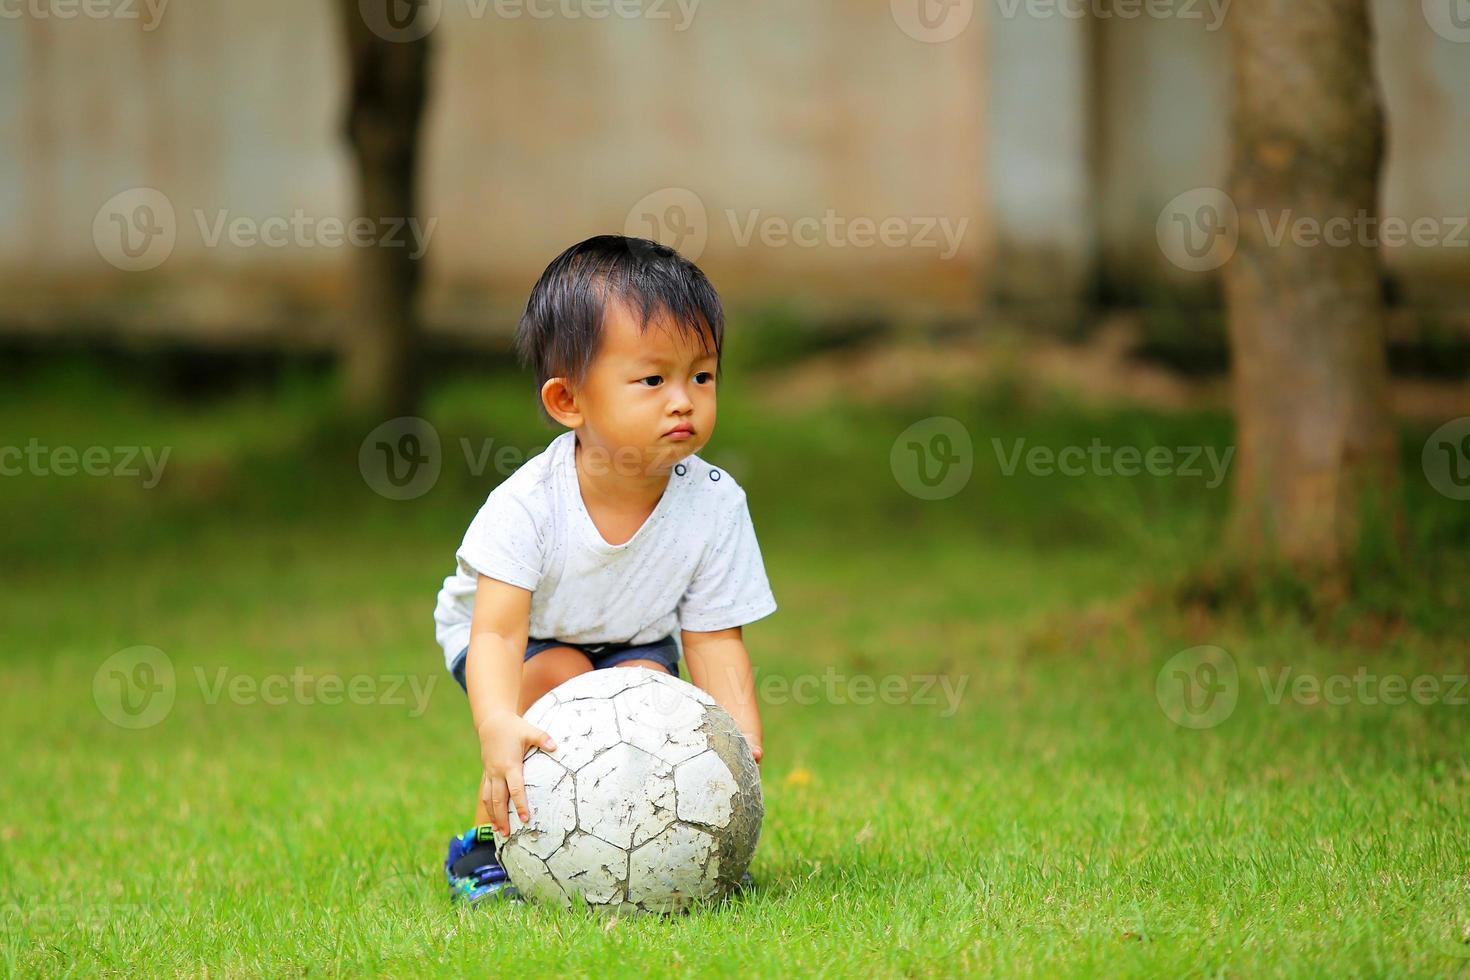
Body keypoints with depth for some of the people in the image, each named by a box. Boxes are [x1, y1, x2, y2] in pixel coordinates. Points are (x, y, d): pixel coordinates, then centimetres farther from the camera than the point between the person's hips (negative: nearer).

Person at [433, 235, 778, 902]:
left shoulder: (714, 504, -25)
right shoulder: (528, 505, -35)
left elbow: (715, 641, -20)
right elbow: (497, 631, -40)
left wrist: (743, 742, -37)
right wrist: (498, 726, -60)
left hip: (635, 640, 2)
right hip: (528, 636, -2)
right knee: (558, 675, -31)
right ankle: (490, 840, -15)